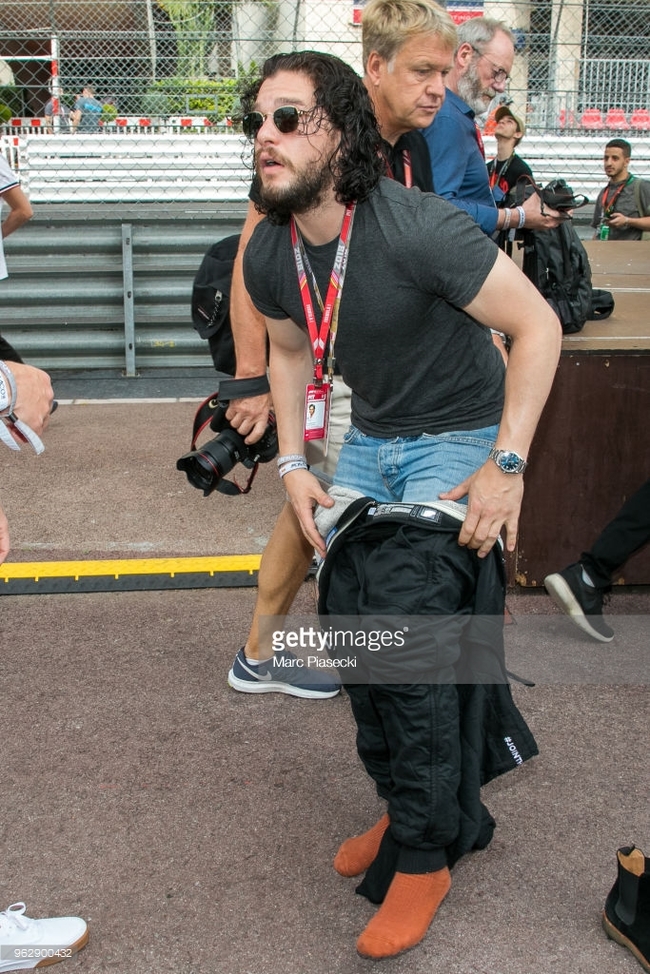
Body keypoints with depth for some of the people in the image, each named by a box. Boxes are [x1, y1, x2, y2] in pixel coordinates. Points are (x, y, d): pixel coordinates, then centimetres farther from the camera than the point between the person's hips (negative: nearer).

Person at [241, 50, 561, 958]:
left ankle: (423, 855, 4)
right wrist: (294, 464, 2)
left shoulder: (418, 228, -28)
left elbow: (538, 325, -23)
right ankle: (400, 805, 29)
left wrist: (508, 465, -25)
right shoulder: (268, 254, -6)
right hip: (370, 438, 7)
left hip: (458, 436, -7)